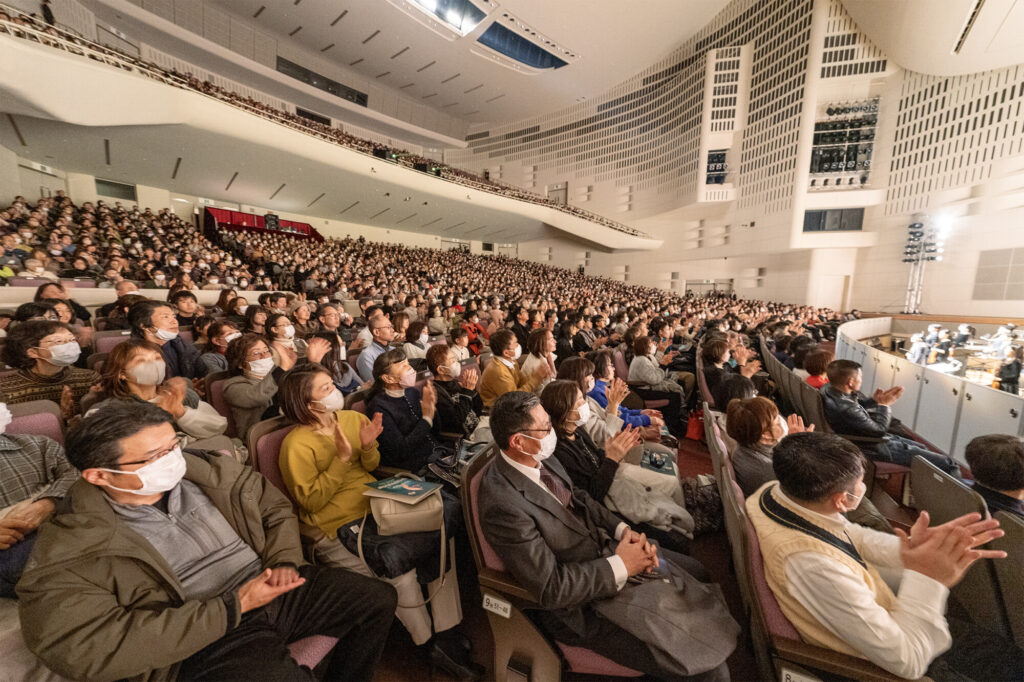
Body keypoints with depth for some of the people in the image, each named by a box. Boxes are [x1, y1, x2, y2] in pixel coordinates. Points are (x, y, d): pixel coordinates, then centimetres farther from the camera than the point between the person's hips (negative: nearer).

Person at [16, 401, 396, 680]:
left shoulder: (205, 471, 2)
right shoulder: (67, 557, -8)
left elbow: (275, 507, 11)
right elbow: (89, 649, -18)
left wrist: (284, 562, -6)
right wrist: (235, 607, -20)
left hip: (274, 586, 5)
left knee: (378, 599, 0)